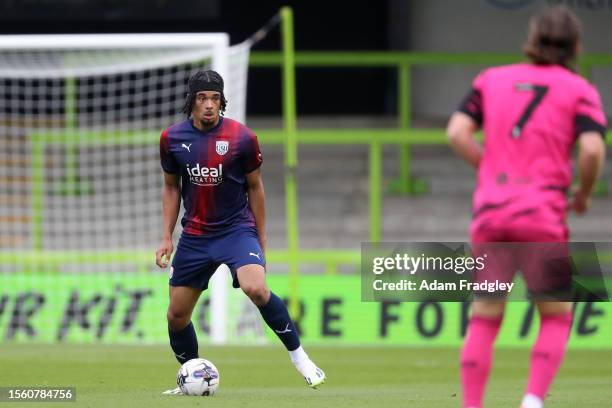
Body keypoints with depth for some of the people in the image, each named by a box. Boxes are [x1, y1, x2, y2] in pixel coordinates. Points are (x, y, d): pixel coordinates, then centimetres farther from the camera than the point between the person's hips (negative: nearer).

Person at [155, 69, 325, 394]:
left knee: (255, 288, -30)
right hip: (195, 235, 4)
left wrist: (261, 239, 6)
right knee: (176, 315, 4)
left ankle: (298, 356, -15)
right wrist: (167, 238, 6)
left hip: (237, 229, -4)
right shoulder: (172, 139, -2)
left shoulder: (242, 138, -9)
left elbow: (254, 187, 3)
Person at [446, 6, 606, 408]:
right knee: (556, 317, 11)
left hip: (490, 210, 3)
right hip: (542, 215, -3)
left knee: (484, 320, 9)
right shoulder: (579, 90, 4)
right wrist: (584, 194, 7)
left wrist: (493, 171, 12)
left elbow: (457, 132, 2)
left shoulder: (493, 79, 13)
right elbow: (592, 149, -10)